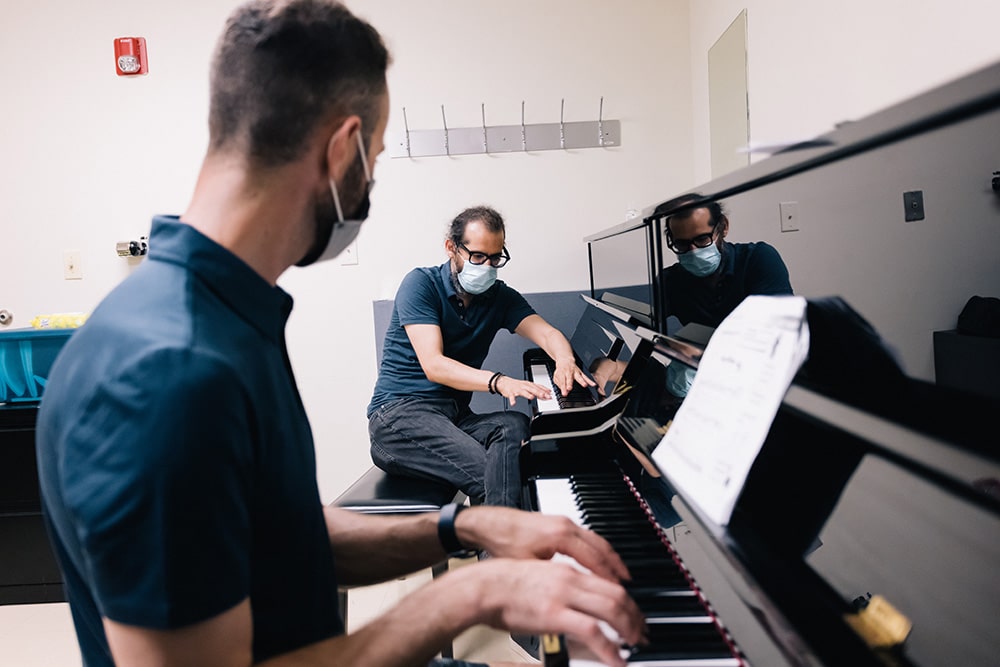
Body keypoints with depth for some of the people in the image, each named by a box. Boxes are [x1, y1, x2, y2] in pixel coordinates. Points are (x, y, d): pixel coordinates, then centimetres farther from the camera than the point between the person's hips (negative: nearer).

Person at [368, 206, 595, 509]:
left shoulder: (500, 296, 11)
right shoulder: (421, 284, -7)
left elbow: (546, 333, -4)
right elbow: (433, 365, -18)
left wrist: (564, 361, -30)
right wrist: (498, 382, -34)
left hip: (455, 415, 6)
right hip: (399, 413, -5)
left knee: (515, 425, -29)